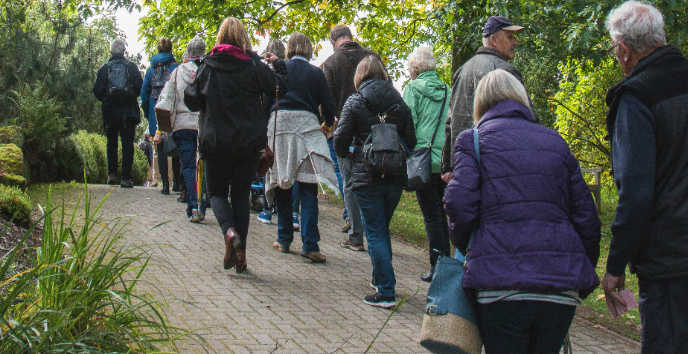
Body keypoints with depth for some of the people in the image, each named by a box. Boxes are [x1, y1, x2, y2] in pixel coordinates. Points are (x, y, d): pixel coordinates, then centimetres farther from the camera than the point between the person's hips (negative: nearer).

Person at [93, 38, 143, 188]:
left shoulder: (104, 68, 3)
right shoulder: (131, 67, 0)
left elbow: (97, 91, -1)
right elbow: (139, 87, -4)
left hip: (110, 111, 1)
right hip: (128, 111, -1)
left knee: (112, 143, 16)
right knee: (127, 144, 0)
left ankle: (112, 174, 12)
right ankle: (126, 178, -3)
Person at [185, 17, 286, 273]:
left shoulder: (208, 65, -3)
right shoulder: (253, 65, -4)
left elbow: (192, 101, 0)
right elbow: (280, 88, -4)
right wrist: (278, 65, 12)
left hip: (215, 142, -1)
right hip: (249, 143, 1)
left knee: (216, 192, 13)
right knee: (241, 194, 12)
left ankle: (229, 232, -17)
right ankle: (240, 255, 7)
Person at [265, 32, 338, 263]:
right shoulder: (315, 73, 3)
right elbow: (328, 106, 7)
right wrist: (328, 123, 27)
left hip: (279, 125, 2)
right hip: (306, 127, -1)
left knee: (281, 184, 12)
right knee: (308, 188, -3)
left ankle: (284, 239, 20)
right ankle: (309, 244, -10)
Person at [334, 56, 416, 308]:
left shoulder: (354, 103, -5)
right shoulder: (398, 102, 6)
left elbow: (341, 139, -7)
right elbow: (411, 140, 6)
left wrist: (346, 154, 14)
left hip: (367, 177, -4)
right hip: (396, 176, 4)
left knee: (375, 233, 0)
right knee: (383, 228, 20)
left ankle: (386, 292, -4)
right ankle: (381, 278, 30)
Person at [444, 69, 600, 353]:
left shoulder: (472, 139, 7)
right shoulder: (555, 142, 17)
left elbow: (460, 205, -8)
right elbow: (586, 215, 13)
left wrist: (464, 249, 12)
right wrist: (584, 277, 23)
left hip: (501, 284, -3)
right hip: (562, 286, 4)